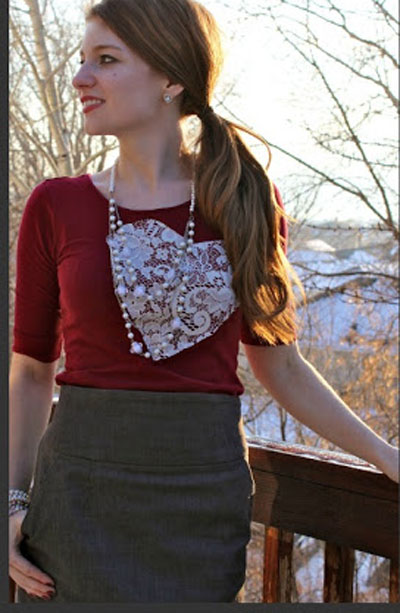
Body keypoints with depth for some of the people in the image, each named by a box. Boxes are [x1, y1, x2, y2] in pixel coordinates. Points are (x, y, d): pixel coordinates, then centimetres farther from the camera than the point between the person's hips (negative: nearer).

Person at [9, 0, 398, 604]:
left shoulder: (247, 199, 1)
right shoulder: (55, 207, 0)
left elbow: (279, 365, 8)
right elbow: (31, 369, 6)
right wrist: (15, 498, -1)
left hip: (205, 499, 1)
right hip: (82, 487, 0)